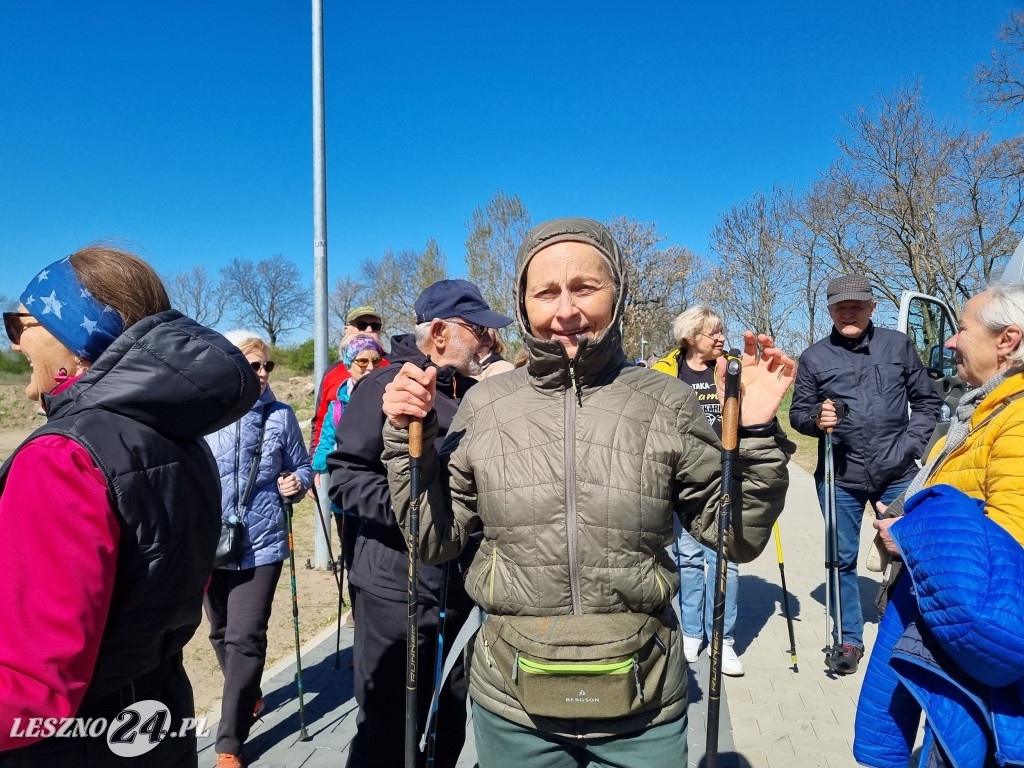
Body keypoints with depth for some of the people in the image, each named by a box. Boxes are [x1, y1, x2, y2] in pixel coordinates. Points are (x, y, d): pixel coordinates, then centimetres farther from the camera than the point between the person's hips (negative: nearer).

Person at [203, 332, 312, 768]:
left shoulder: (280, 415, -1)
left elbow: (300, 466, 9)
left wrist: (297, 483, -12)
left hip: (261, 544, -2)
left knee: (245, 638, -5)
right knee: (222, 633, 17)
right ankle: (248, 698, 43)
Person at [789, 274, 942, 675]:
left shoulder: (898, 345, 4)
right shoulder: (814, 356, 2)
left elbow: (927, 401, 9)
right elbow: (798, 412, 5)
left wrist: (912, 444, -3)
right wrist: (816, 418, -17)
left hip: (897, 475, 1)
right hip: (841, 477, 0)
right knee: (843, 560, 9)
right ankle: (847, 639, 24)